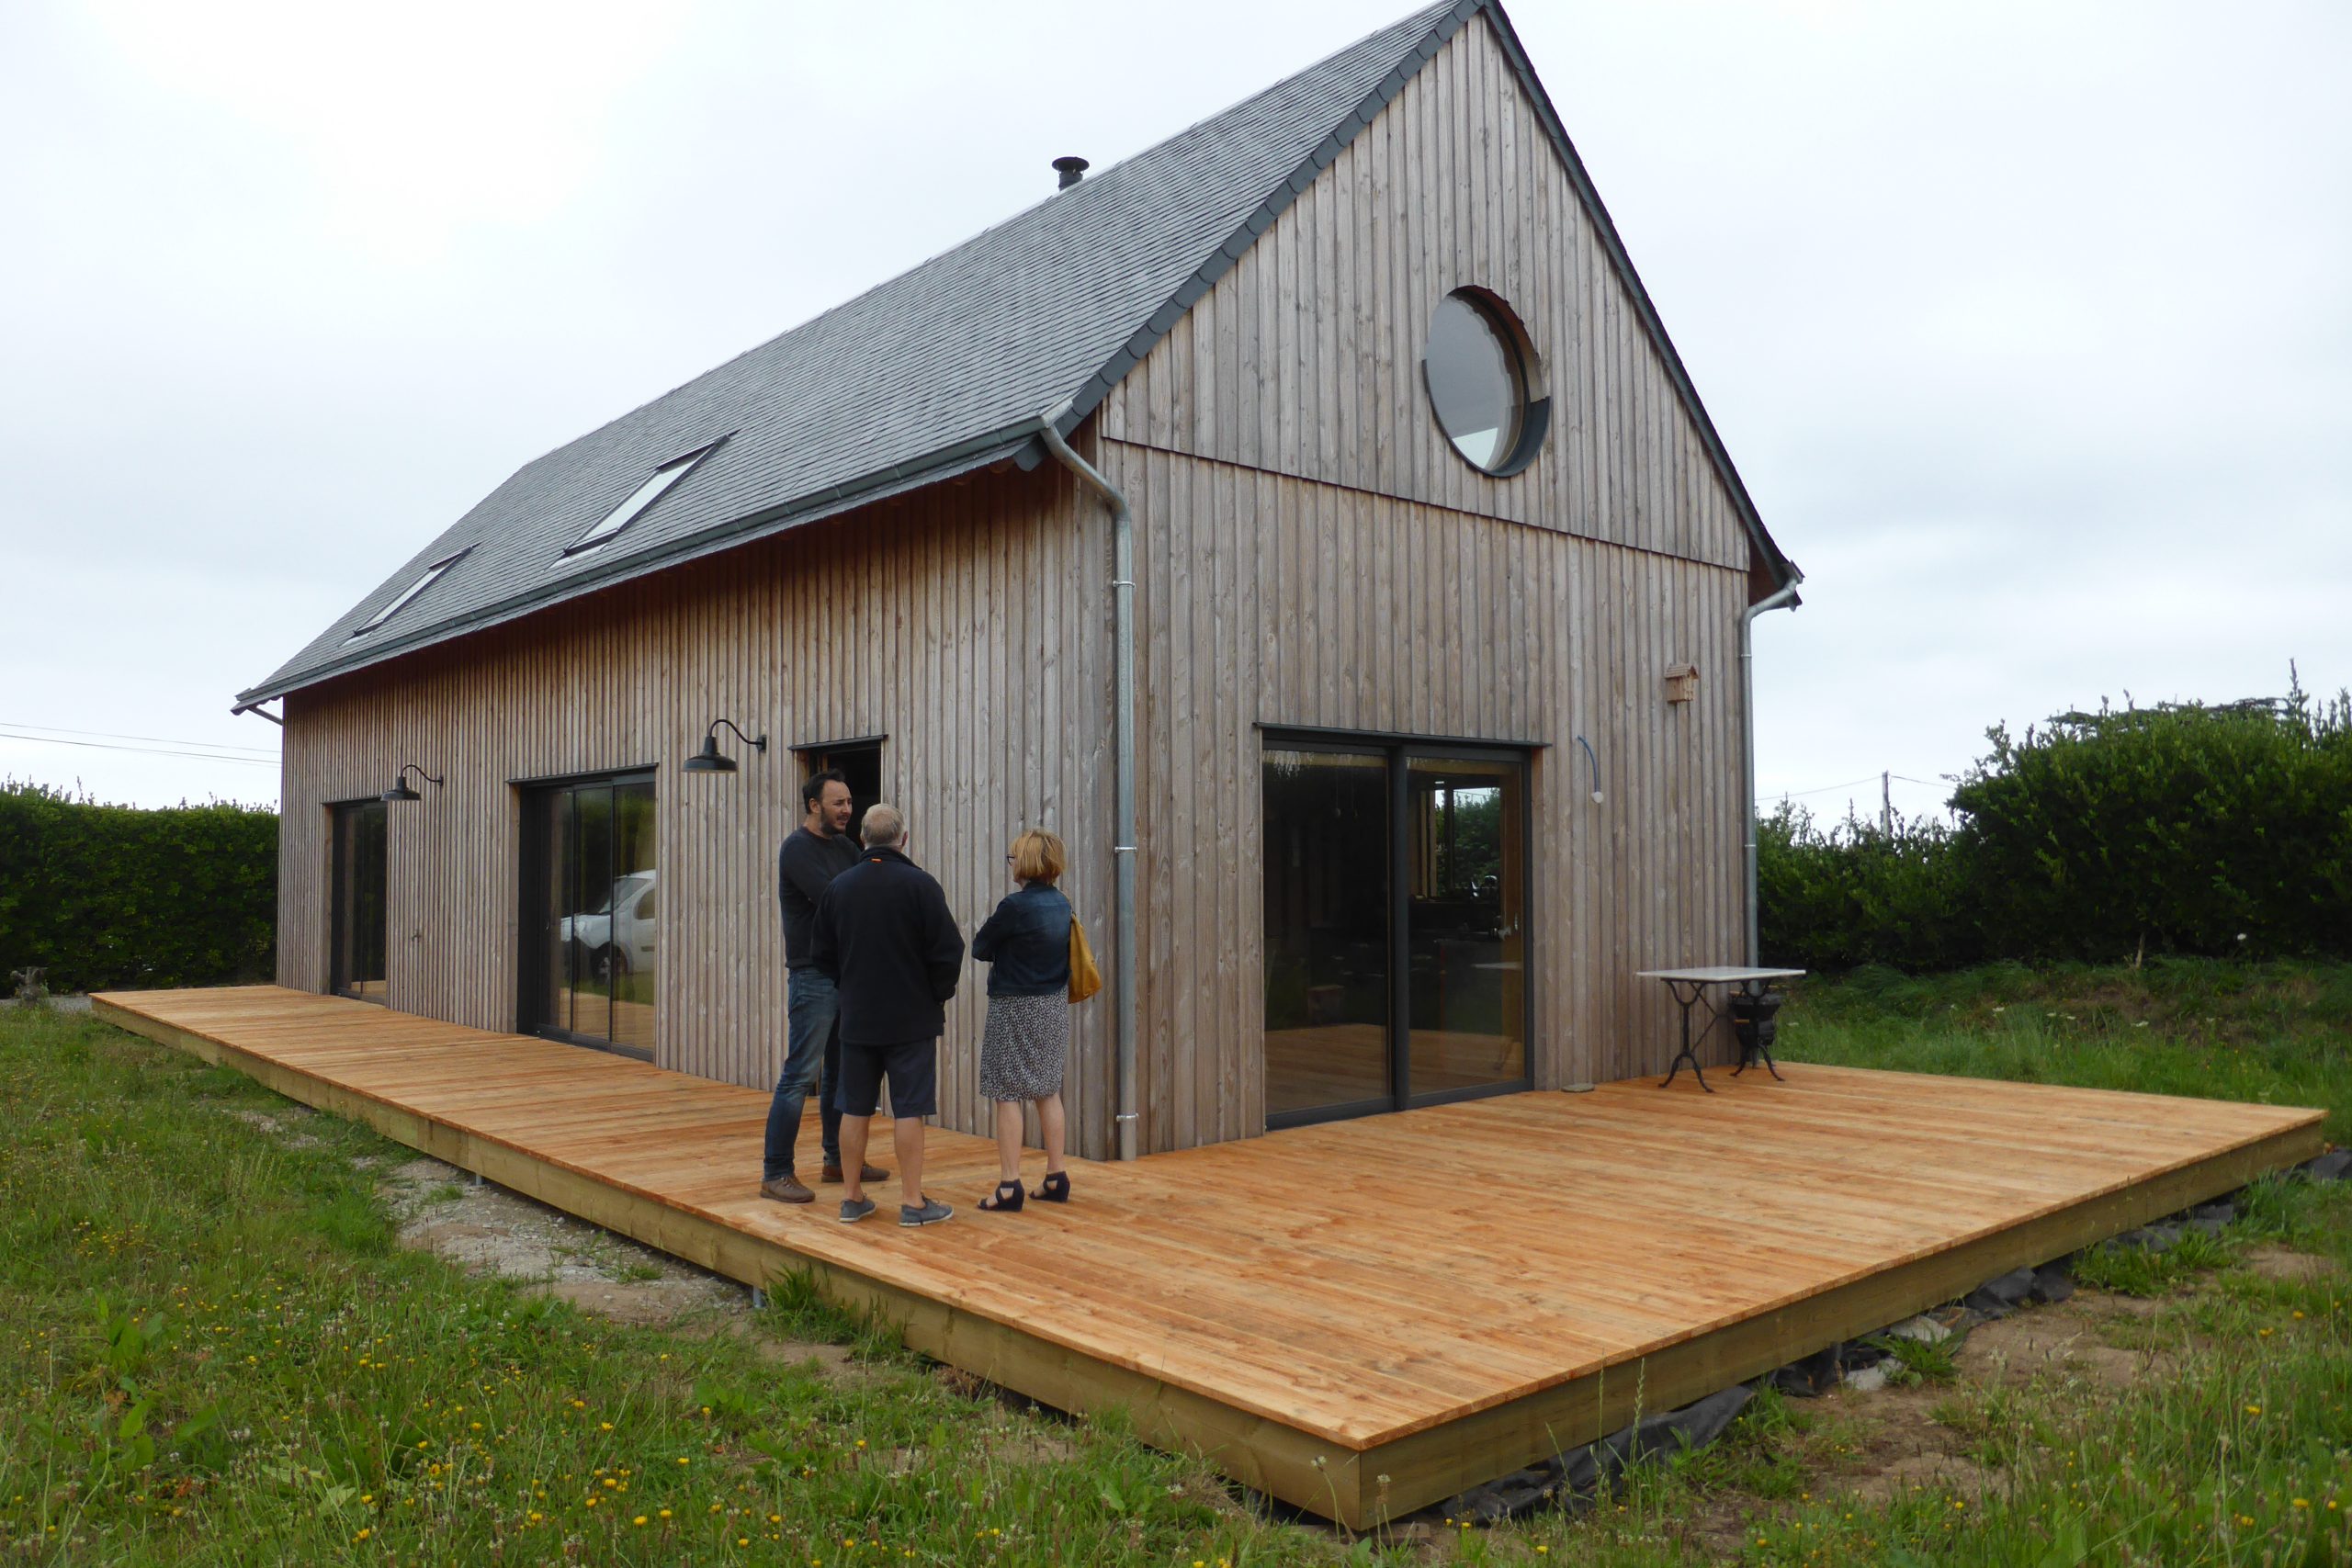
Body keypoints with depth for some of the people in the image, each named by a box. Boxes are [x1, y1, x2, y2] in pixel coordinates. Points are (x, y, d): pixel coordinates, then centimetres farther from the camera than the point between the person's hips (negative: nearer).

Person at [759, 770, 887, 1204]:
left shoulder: (845, 846, 14)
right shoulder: (797, 848, -11)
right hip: (813, 977, -8)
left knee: (841, 1071, 15)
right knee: (800, 1076, -7)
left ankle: (838, 1160, 26)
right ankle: (775, 1173, -1)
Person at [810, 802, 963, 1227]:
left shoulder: (837, 887, 2)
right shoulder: (919, 884, -11)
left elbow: (821, 953, 8)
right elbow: (948, 951, -12)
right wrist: (939, 994, 4)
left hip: (856, 1017, 4)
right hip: (912, 1017, -4)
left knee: (855, 1109, 11)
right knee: (908, 1110, 1)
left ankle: (853, 1198, 18)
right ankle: (912, 1202, 4)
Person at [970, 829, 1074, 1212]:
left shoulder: (1016, 906, -18)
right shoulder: (1060, 904, 4)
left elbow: (980, 948, -8)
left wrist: (981, 941, 11)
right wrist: (1002, 955, 5)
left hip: (1016, 1008, -7)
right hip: (1054, 1006, 8)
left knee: (1008, 1095, -1)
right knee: (1048, 1091, 15)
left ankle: (1009, 1185, 0)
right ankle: (1056, 1178, 21)